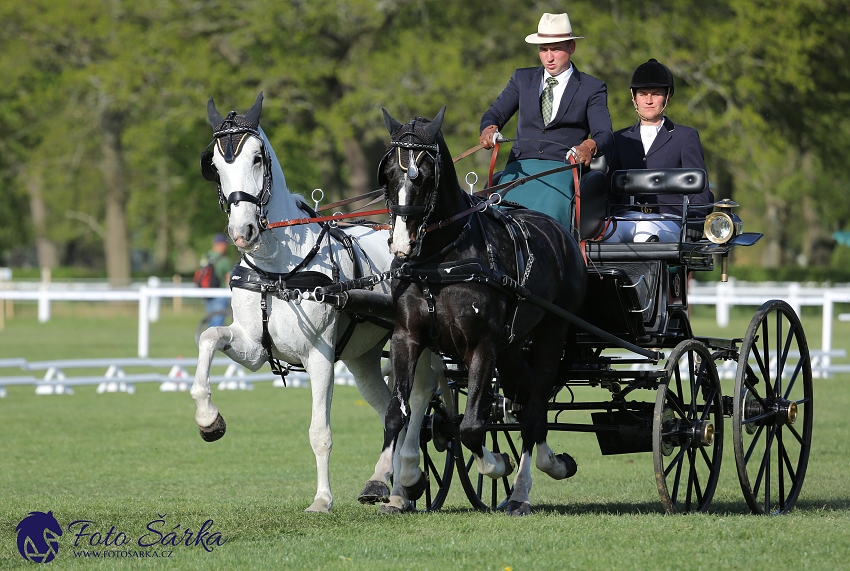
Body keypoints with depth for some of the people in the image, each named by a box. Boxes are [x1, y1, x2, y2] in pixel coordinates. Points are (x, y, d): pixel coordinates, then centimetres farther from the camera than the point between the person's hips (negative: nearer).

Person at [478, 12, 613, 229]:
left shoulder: (592, 88, 10)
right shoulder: (522, 78, 20)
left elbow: (605, 136, -1)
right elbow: (496, 113, 12)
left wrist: (590, 146, -28)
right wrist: (490, 128, -15)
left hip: (563, 169, -2)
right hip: (520, 168, 3)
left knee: (549, 214, -35)